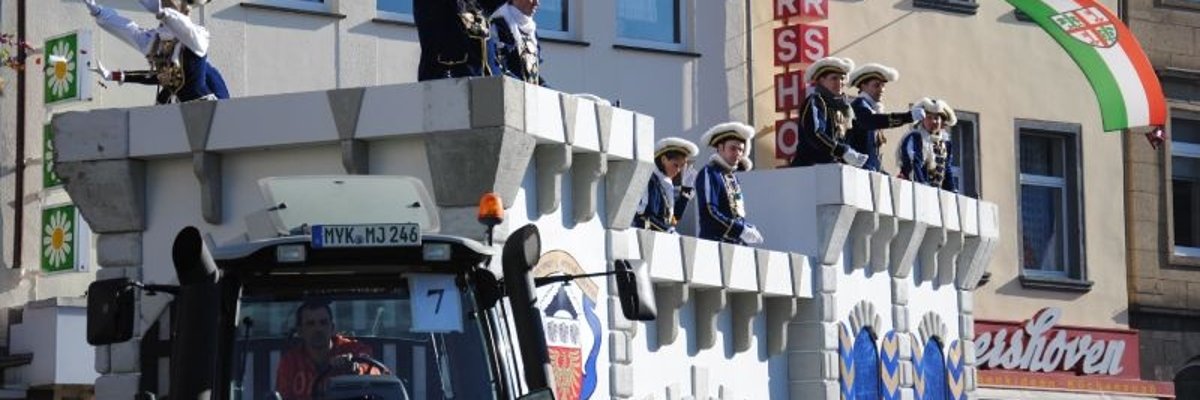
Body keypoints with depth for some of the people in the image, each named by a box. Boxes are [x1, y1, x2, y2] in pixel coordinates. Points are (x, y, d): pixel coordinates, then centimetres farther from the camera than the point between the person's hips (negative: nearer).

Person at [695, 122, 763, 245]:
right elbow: (709, 213, -17)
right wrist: (742, 231, -18)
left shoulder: (732, 177, 18)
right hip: (716, 242, -8)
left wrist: (749, 229, 2)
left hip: (737, 244, 8)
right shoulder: (709, 174, -7)